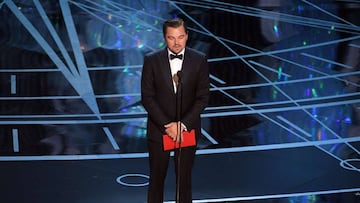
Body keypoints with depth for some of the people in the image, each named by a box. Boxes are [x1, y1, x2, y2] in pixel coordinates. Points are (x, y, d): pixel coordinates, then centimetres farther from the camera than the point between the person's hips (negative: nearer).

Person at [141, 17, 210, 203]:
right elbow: (147, 97, -6)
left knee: (184, 179, 8)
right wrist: (167, 124, -14)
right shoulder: (152, 60, -4)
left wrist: (182, 124, -12)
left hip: (187, 130, 0)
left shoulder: (199, 60, -3)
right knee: (157, 179, 7)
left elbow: (203, 97, -3)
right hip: (158, 130, 0)